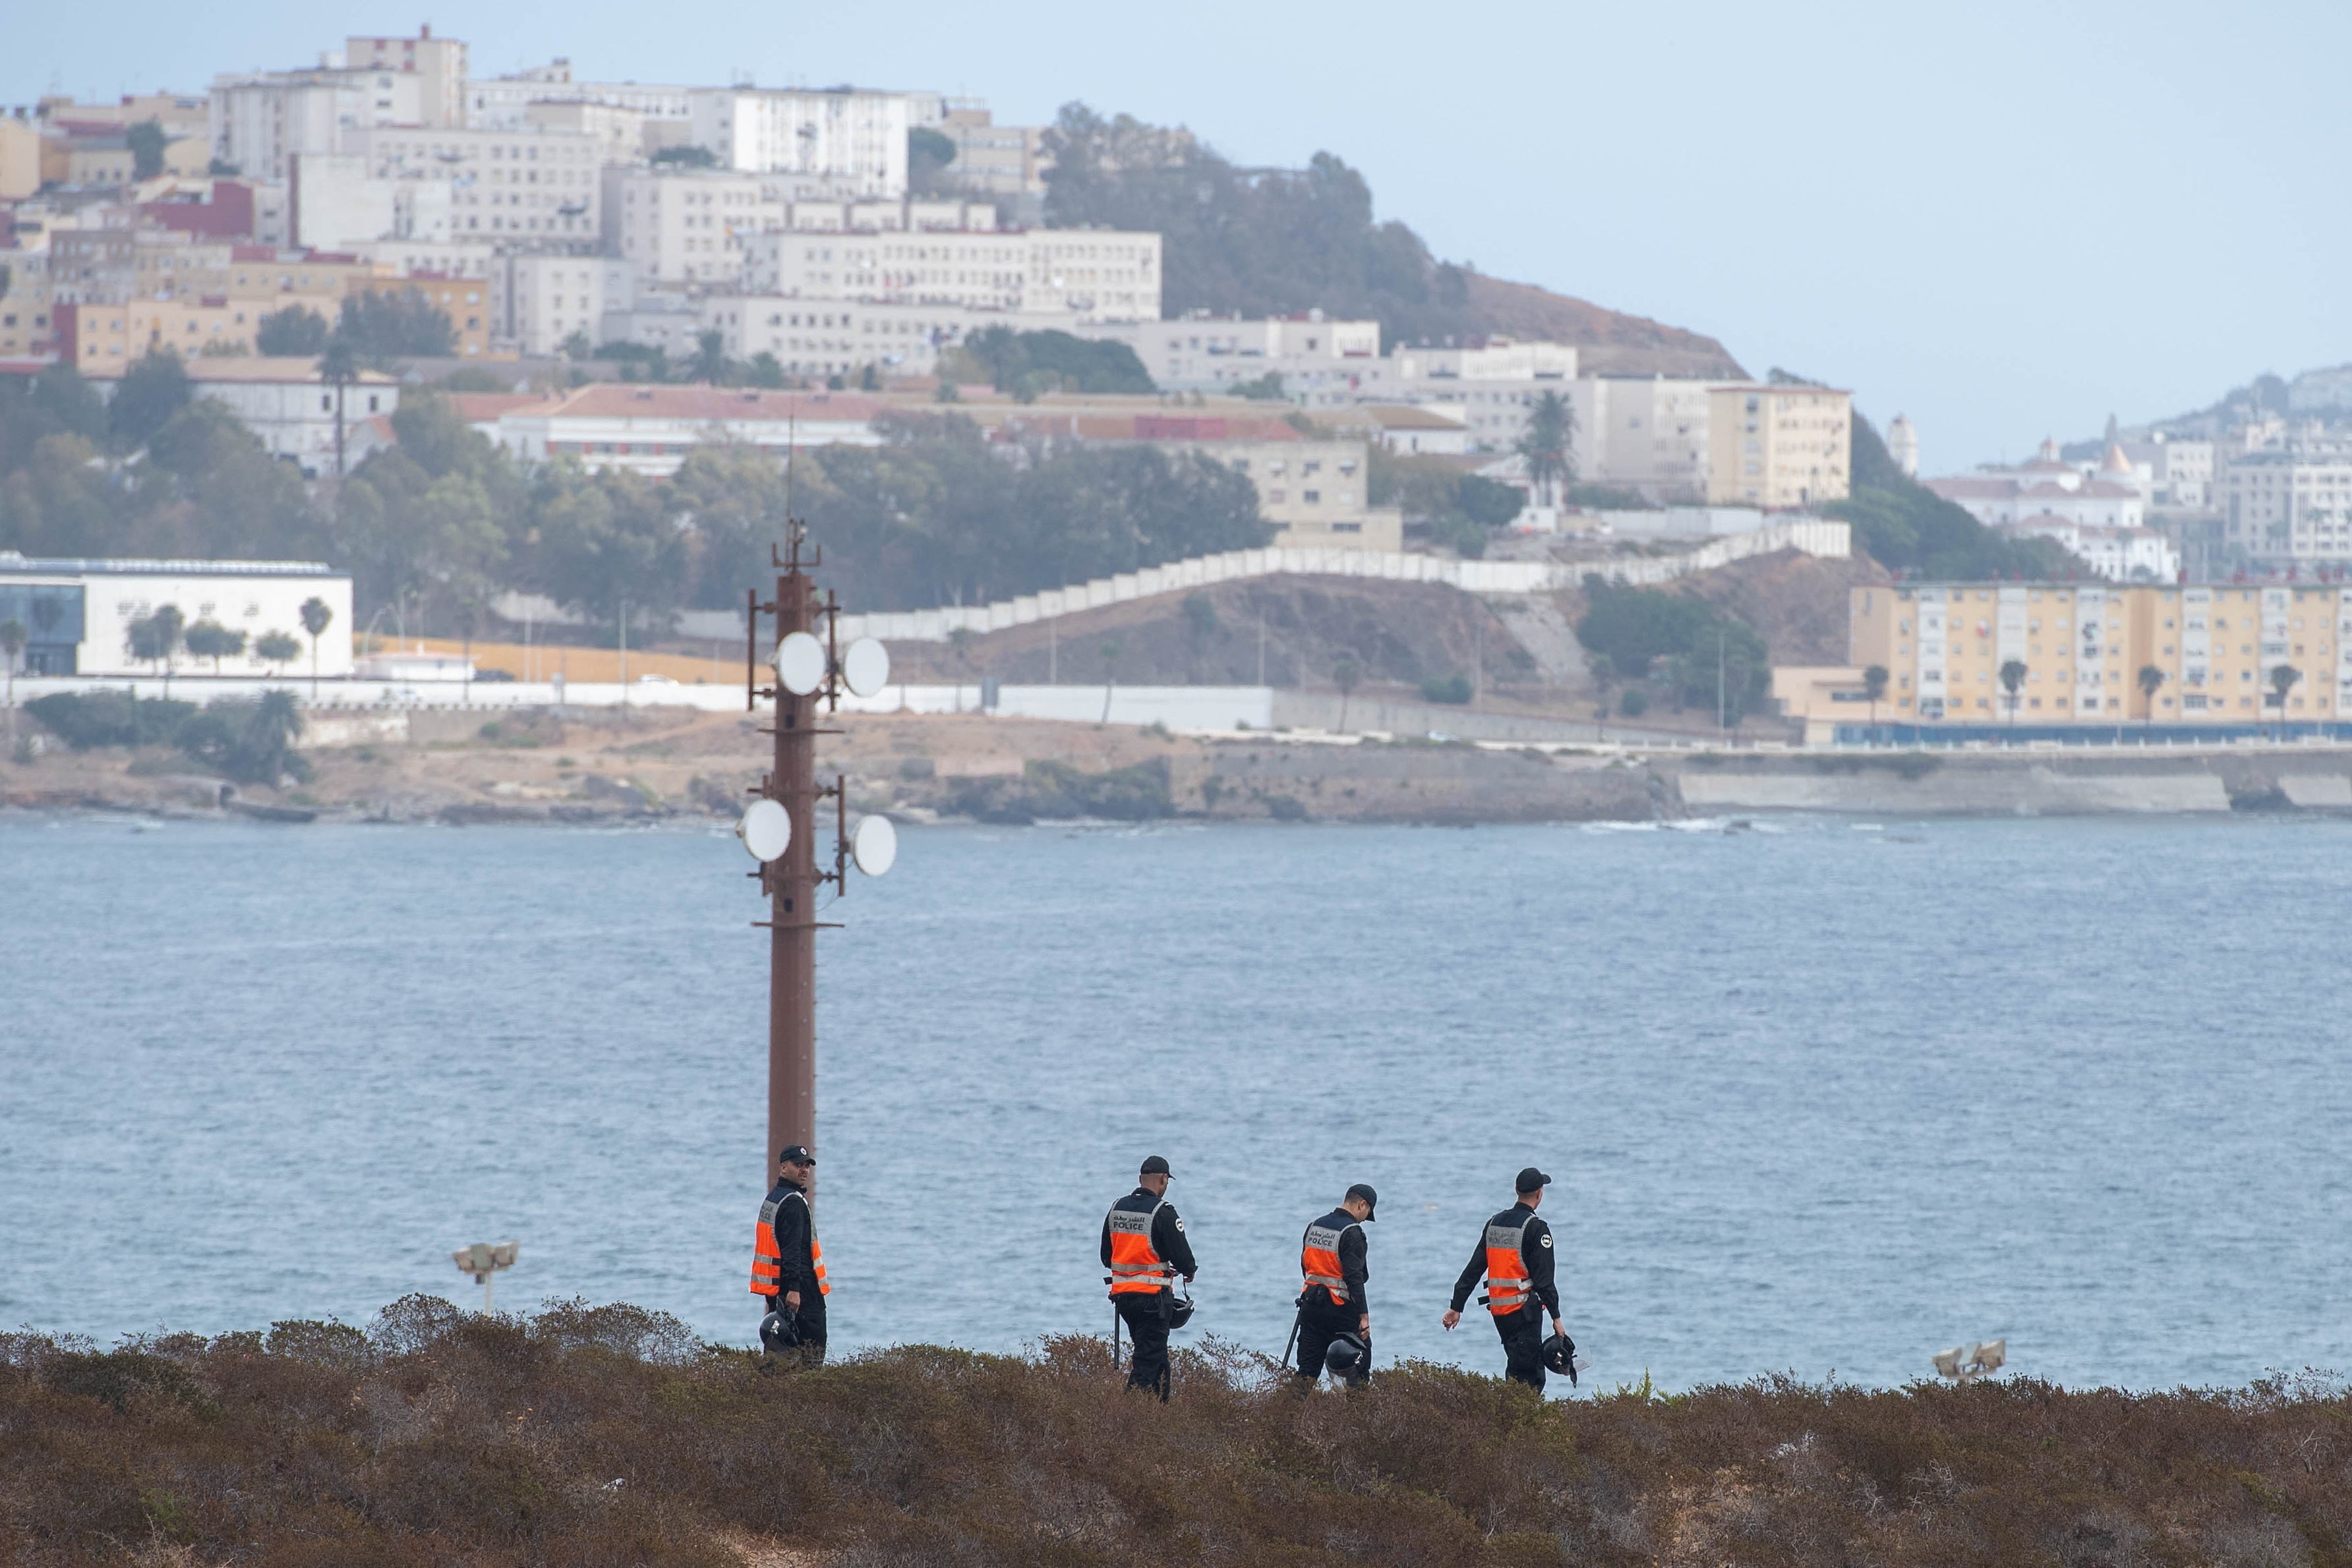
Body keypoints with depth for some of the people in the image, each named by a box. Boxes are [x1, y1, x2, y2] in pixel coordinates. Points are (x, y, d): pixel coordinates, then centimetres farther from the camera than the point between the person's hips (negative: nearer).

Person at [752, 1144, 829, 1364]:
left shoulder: (772, 1198, 18)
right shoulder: (793, 1202, -12)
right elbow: (792, 1249, -21)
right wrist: (793, 1288, -26)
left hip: (773, 1286, 10)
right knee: (814, 1349, -11)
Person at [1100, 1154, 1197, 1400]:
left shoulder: (1117, 1209, 8)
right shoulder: (1163, 1212, -13)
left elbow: (1106, 1257, 16)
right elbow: (1181, 1254, -12)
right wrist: (1189, 1271, 10)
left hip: (1122, 1294, 7)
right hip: (1152, 1295, -7)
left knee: (1155, 1354, 19)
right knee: (1149, 1358, -5)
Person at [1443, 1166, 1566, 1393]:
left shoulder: (1495, 1223, 11)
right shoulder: (1535, 1229, -11)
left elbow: (1473, 1269, 12)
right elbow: (1543, 1278, -15)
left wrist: (1456, 1306, 15)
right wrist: (1556, 1317, -11)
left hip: (1498, 1310, 7)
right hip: (1524, 1310, -7)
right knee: (1526, 1377, -7)